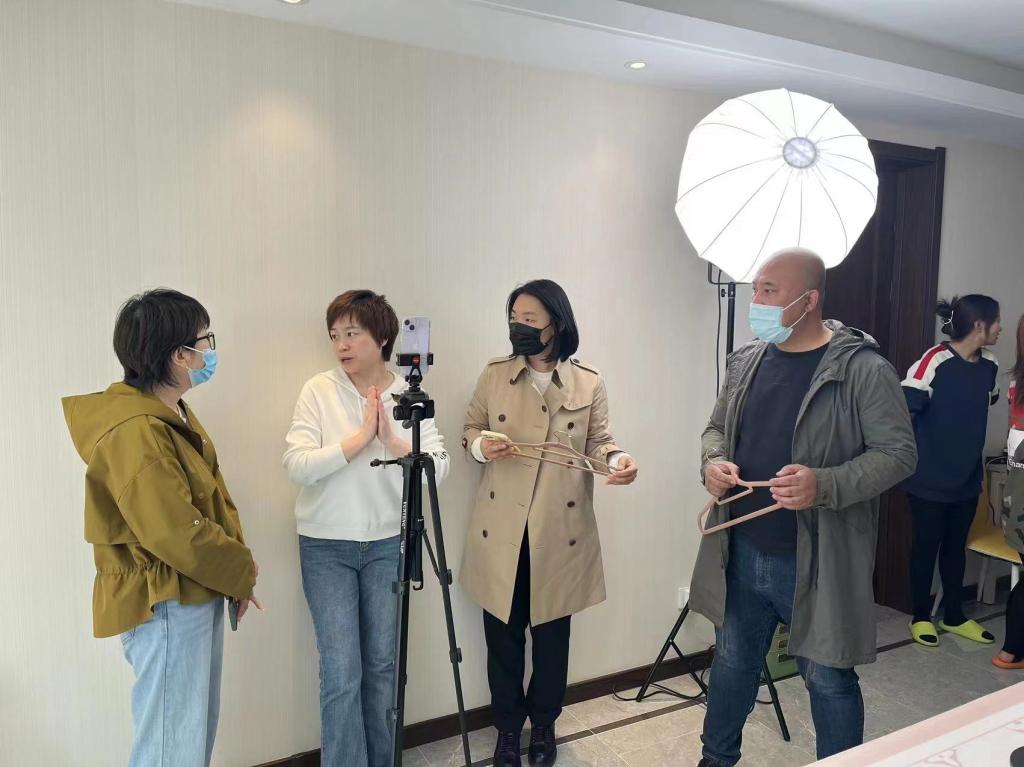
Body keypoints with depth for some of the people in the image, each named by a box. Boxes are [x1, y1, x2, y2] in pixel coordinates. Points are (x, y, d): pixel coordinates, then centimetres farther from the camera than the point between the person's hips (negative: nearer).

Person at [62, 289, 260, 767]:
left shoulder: (172, 413, 6)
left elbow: (213, 497, 11)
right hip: (165, 607, -10)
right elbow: (177, 535, -25)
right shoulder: (135, 433, -25)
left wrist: (236, 571, 2)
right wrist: (242, 571, -10)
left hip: (198, 595, 10)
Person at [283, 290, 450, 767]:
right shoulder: (319, 391, -7)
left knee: (382, 664, 13)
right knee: (341, 672, 0)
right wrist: (361, 437, -20)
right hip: (327, 547, -2)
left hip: (388, 544, 2)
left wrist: (392, 439, -22)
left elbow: (438, 470, -9)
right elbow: (296, 466, -17)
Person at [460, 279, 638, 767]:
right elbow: (470, 430, 9)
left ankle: (543, 725, 36)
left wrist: (617, 460, -21)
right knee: (503, 634, 11)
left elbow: (597, 444, 1)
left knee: (551, 634, 13)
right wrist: (481, 447, -13)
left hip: (559, 531, -1)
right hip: (501, 530, 1)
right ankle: (508, 728, 32)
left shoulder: (589, 383, -2)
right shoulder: (494, 375, 1)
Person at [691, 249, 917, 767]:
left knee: (828, 679, 12)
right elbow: (717, 427, 15)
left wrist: (825, 485, -28)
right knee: (731, 663, 21)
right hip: (741, 554, 6)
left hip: (817, 562, -5)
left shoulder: (863, 368, -13)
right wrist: (712, 462, -8)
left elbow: (898, 452, -12)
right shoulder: (746, 361, 5)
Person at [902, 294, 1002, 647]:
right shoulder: (935, 360, -20)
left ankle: (954, 615, 34)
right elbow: (904, 410, -20)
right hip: (930, 479, -6)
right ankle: (921, 617, 24)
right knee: (926, 546, 7)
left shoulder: (989, 366, 2)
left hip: (968, 477, 7)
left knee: (956, 545, 18)